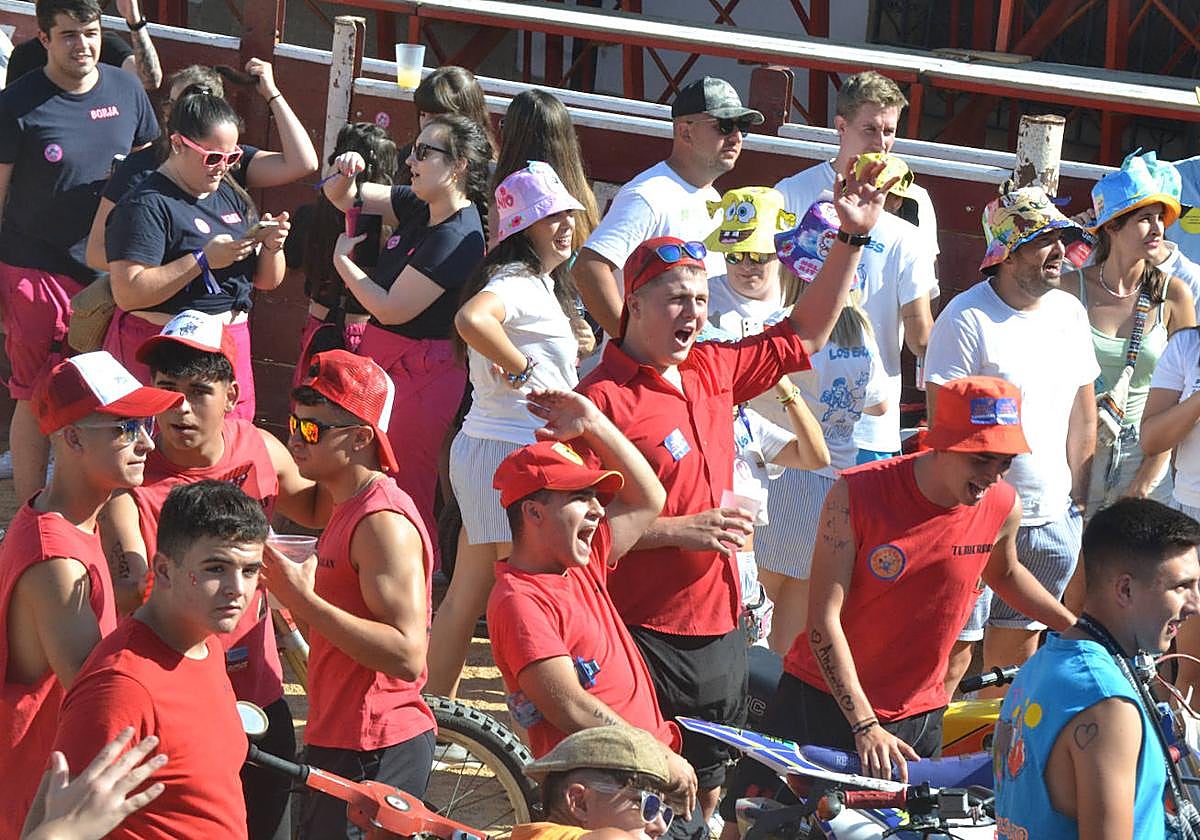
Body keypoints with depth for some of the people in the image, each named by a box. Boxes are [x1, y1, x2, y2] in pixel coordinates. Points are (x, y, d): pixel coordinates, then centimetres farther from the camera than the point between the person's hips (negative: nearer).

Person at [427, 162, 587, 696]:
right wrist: (521, 366, -24)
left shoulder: (541, 285, 16)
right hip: (508, 452, -10)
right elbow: (472, 318, -38)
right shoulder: (519, 283, -17)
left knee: (466, 595, 13)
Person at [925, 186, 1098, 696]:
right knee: (952, 653, -6)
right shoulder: (967, 319, -12)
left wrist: (1079, 499, 14)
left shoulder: (1070, 312, 9)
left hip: (1052, 520, 6)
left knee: (1019, 653, 13)